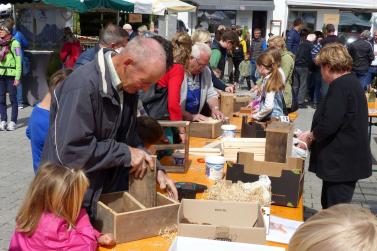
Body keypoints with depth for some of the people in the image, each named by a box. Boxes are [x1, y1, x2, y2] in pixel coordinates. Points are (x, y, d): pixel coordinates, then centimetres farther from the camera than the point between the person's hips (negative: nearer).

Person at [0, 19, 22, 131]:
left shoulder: (15, 43, -4)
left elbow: (18, 62, -6)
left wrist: (17, 77, -11)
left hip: (11, 74, -5)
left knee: (12, 98, 0)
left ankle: (13, 121, 5)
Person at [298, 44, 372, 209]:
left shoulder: (340, 86, -19)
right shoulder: (351, 82, 12)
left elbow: (329, 124, -25)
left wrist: (310, 136, -7)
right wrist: (314, 134, 14)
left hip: (342, 162, -10)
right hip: (347, 160, 10)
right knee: (329, 206, 22)